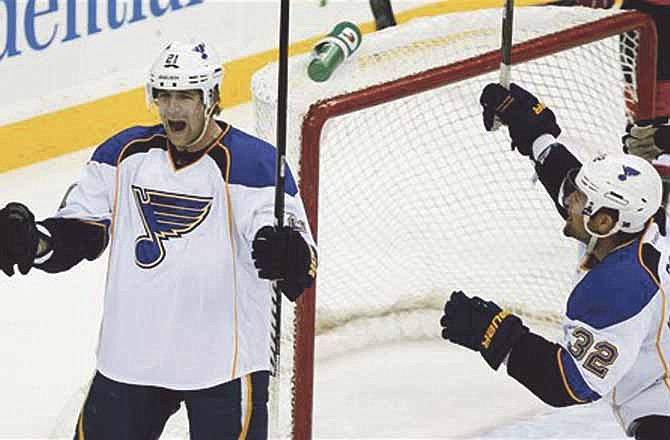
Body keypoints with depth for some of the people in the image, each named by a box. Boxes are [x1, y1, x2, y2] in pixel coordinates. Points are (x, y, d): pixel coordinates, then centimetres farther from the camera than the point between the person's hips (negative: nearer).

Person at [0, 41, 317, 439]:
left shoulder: (253, 163, -11)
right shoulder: (126, 153, 4)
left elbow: (304, 262, -16)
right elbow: (77, 231, 10)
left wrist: (285, 254, -40)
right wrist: (32, 241, -11)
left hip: (224, 358, -4)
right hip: (130, 357, 5)